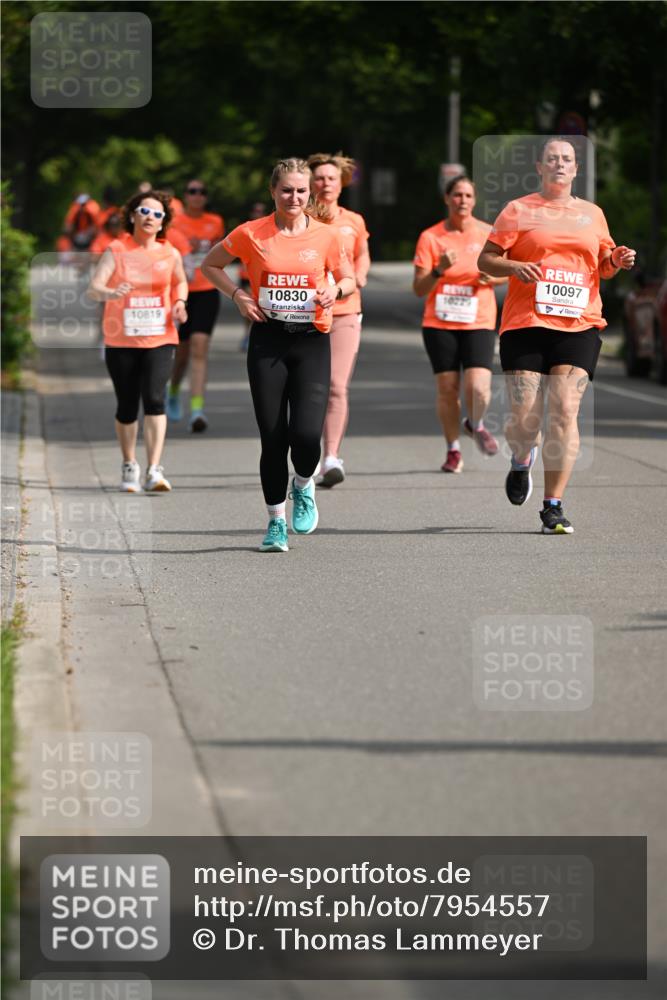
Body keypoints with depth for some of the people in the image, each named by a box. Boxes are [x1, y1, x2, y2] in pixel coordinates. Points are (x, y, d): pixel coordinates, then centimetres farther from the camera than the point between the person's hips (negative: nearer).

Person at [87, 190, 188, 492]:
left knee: (154, 399, -17)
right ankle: (129, 466, 28)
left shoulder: (170, 254, 3)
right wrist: (111, 293, -35)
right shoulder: (116, 250, -4)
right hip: (121, 341, 0)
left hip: (159, 340, 0)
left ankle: (154, 471, -18)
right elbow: (93, 289, -13)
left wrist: (179, 303, 3)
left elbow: (180, 282, 23)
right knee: (127, 407, 7)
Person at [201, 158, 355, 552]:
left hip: (312, 341, 0)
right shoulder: (251, 234, 0)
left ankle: (303, 486, 19)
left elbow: (349, 278, 15)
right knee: (273, 438, 0)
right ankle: (277, 520, 16)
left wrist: (336, 289, -7)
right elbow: (211, 265, 14)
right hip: (268, 341, 0)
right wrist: (237, 294, -1)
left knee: (306, 434, -15)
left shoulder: (326, 236, 2)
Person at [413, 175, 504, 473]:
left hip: (479, 322, 0)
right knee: (447, 388, 0)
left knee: (477, 387, -15)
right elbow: (419, 288, -3)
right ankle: (453, 449, 18)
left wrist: (492, 277, -8)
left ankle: (476, 425, 18)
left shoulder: (487, 234, 2)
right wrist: (439, 270, -21)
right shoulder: (430, 237, -2)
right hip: (439, 324, 0)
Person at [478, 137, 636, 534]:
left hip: (579, 325, 2)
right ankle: (522, 462, 31)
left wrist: (616, 261, 3)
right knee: (525, 418, -6)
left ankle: (554, 505, -7)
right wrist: (514, 267, -15)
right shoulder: (519, 210, 7)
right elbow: (486, 260, 5)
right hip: (526, 323, -2)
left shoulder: (592, 213, 16)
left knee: (564, 411, -12)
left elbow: (602, 266, 25)